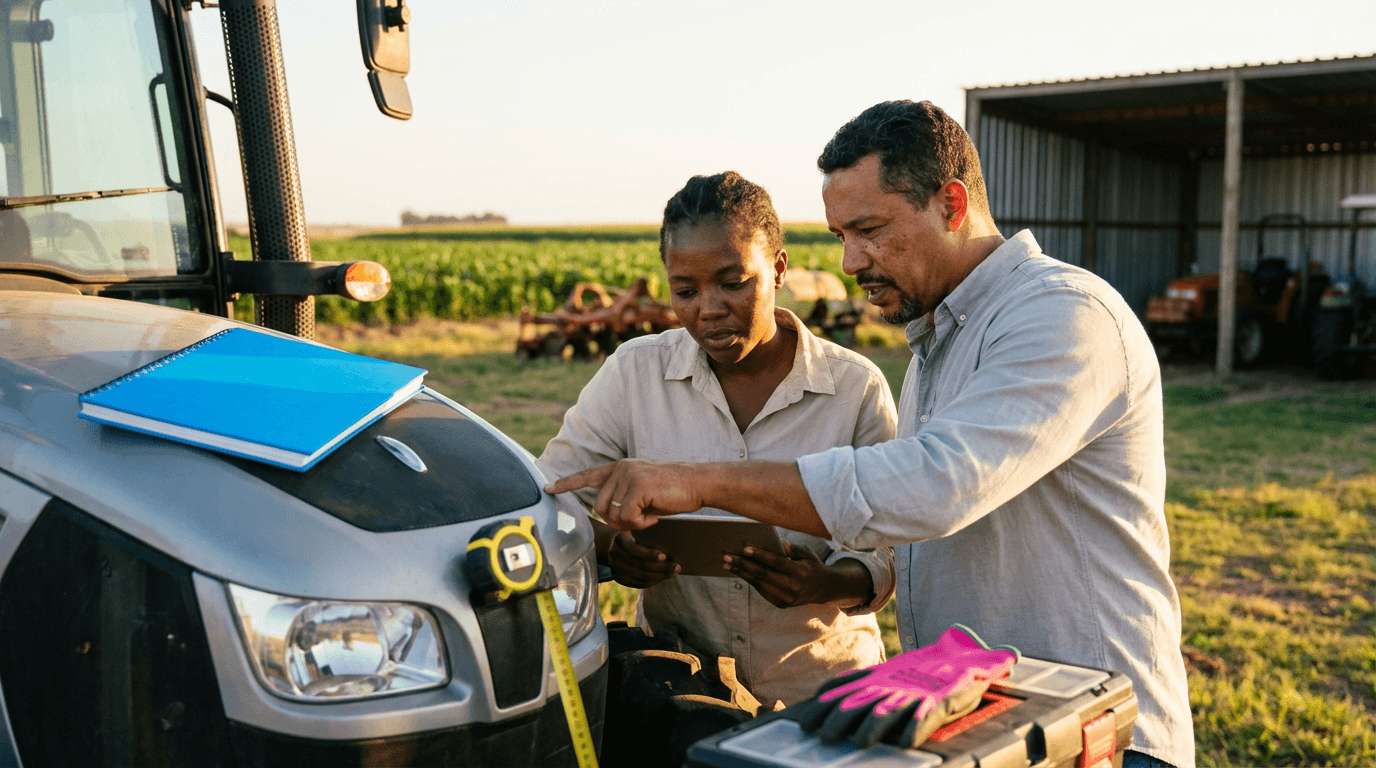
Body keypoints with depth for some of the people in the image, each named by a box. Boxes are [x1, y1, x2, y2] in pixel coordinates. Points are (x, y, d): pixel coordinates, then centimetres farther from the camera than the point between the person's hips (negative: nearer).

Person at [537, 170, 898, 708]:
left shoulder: (858, 389, 0)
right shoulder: (634, 373, 2)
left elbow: (888, 553, 1)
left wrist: (827, 584, -21)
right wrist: (609, 548, -16)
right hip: (675, 683, 1)